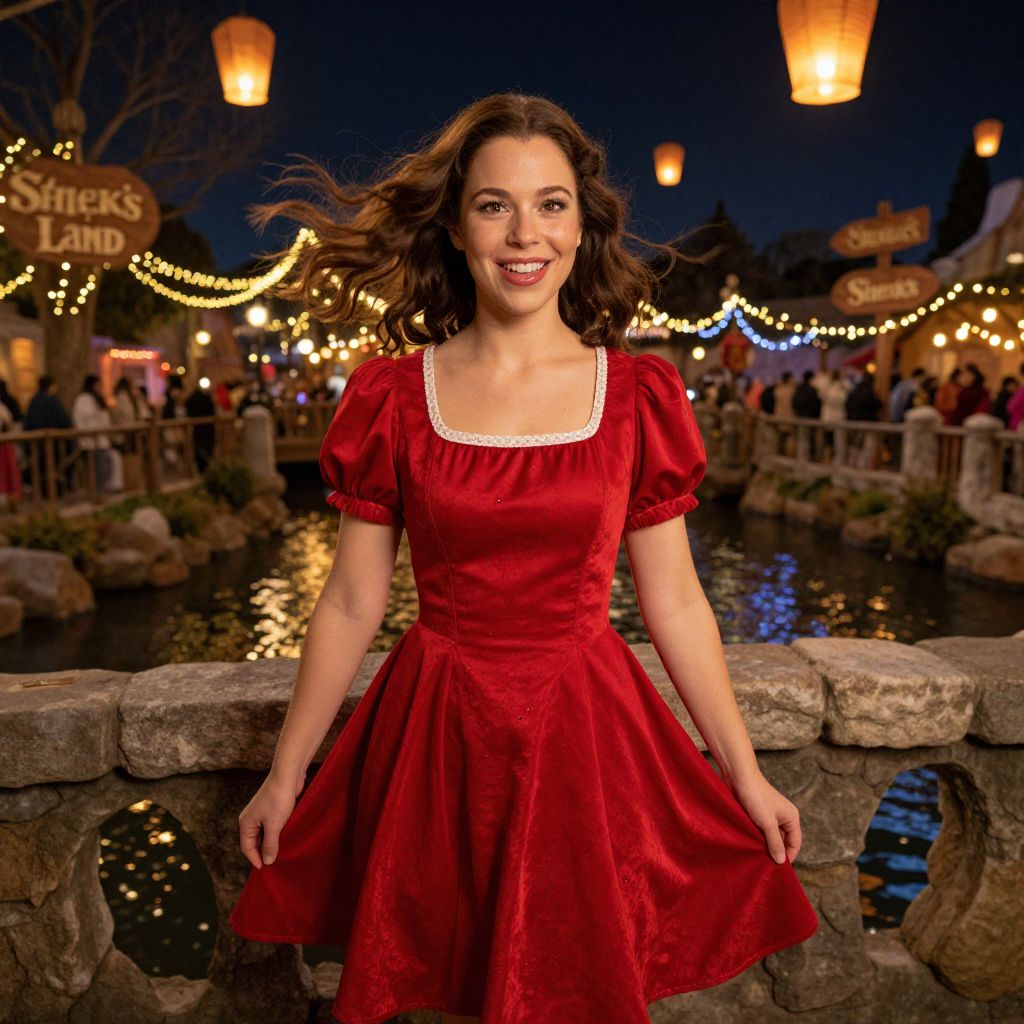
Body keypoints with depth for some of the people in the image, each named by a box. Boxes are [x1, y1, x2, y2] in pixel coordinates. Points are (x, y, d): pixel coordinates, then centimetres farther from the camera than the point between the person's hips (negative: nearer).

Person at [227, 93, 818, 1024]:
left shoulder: (640, 395, -3)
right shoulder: (391, 398, -4)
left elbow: (674, 602, 1)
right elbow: (351, 604, 1)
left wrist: (746, 775, 5)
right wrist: (285, 774, 6)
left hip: (584, 736, 0)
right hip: (433, 738, 0)